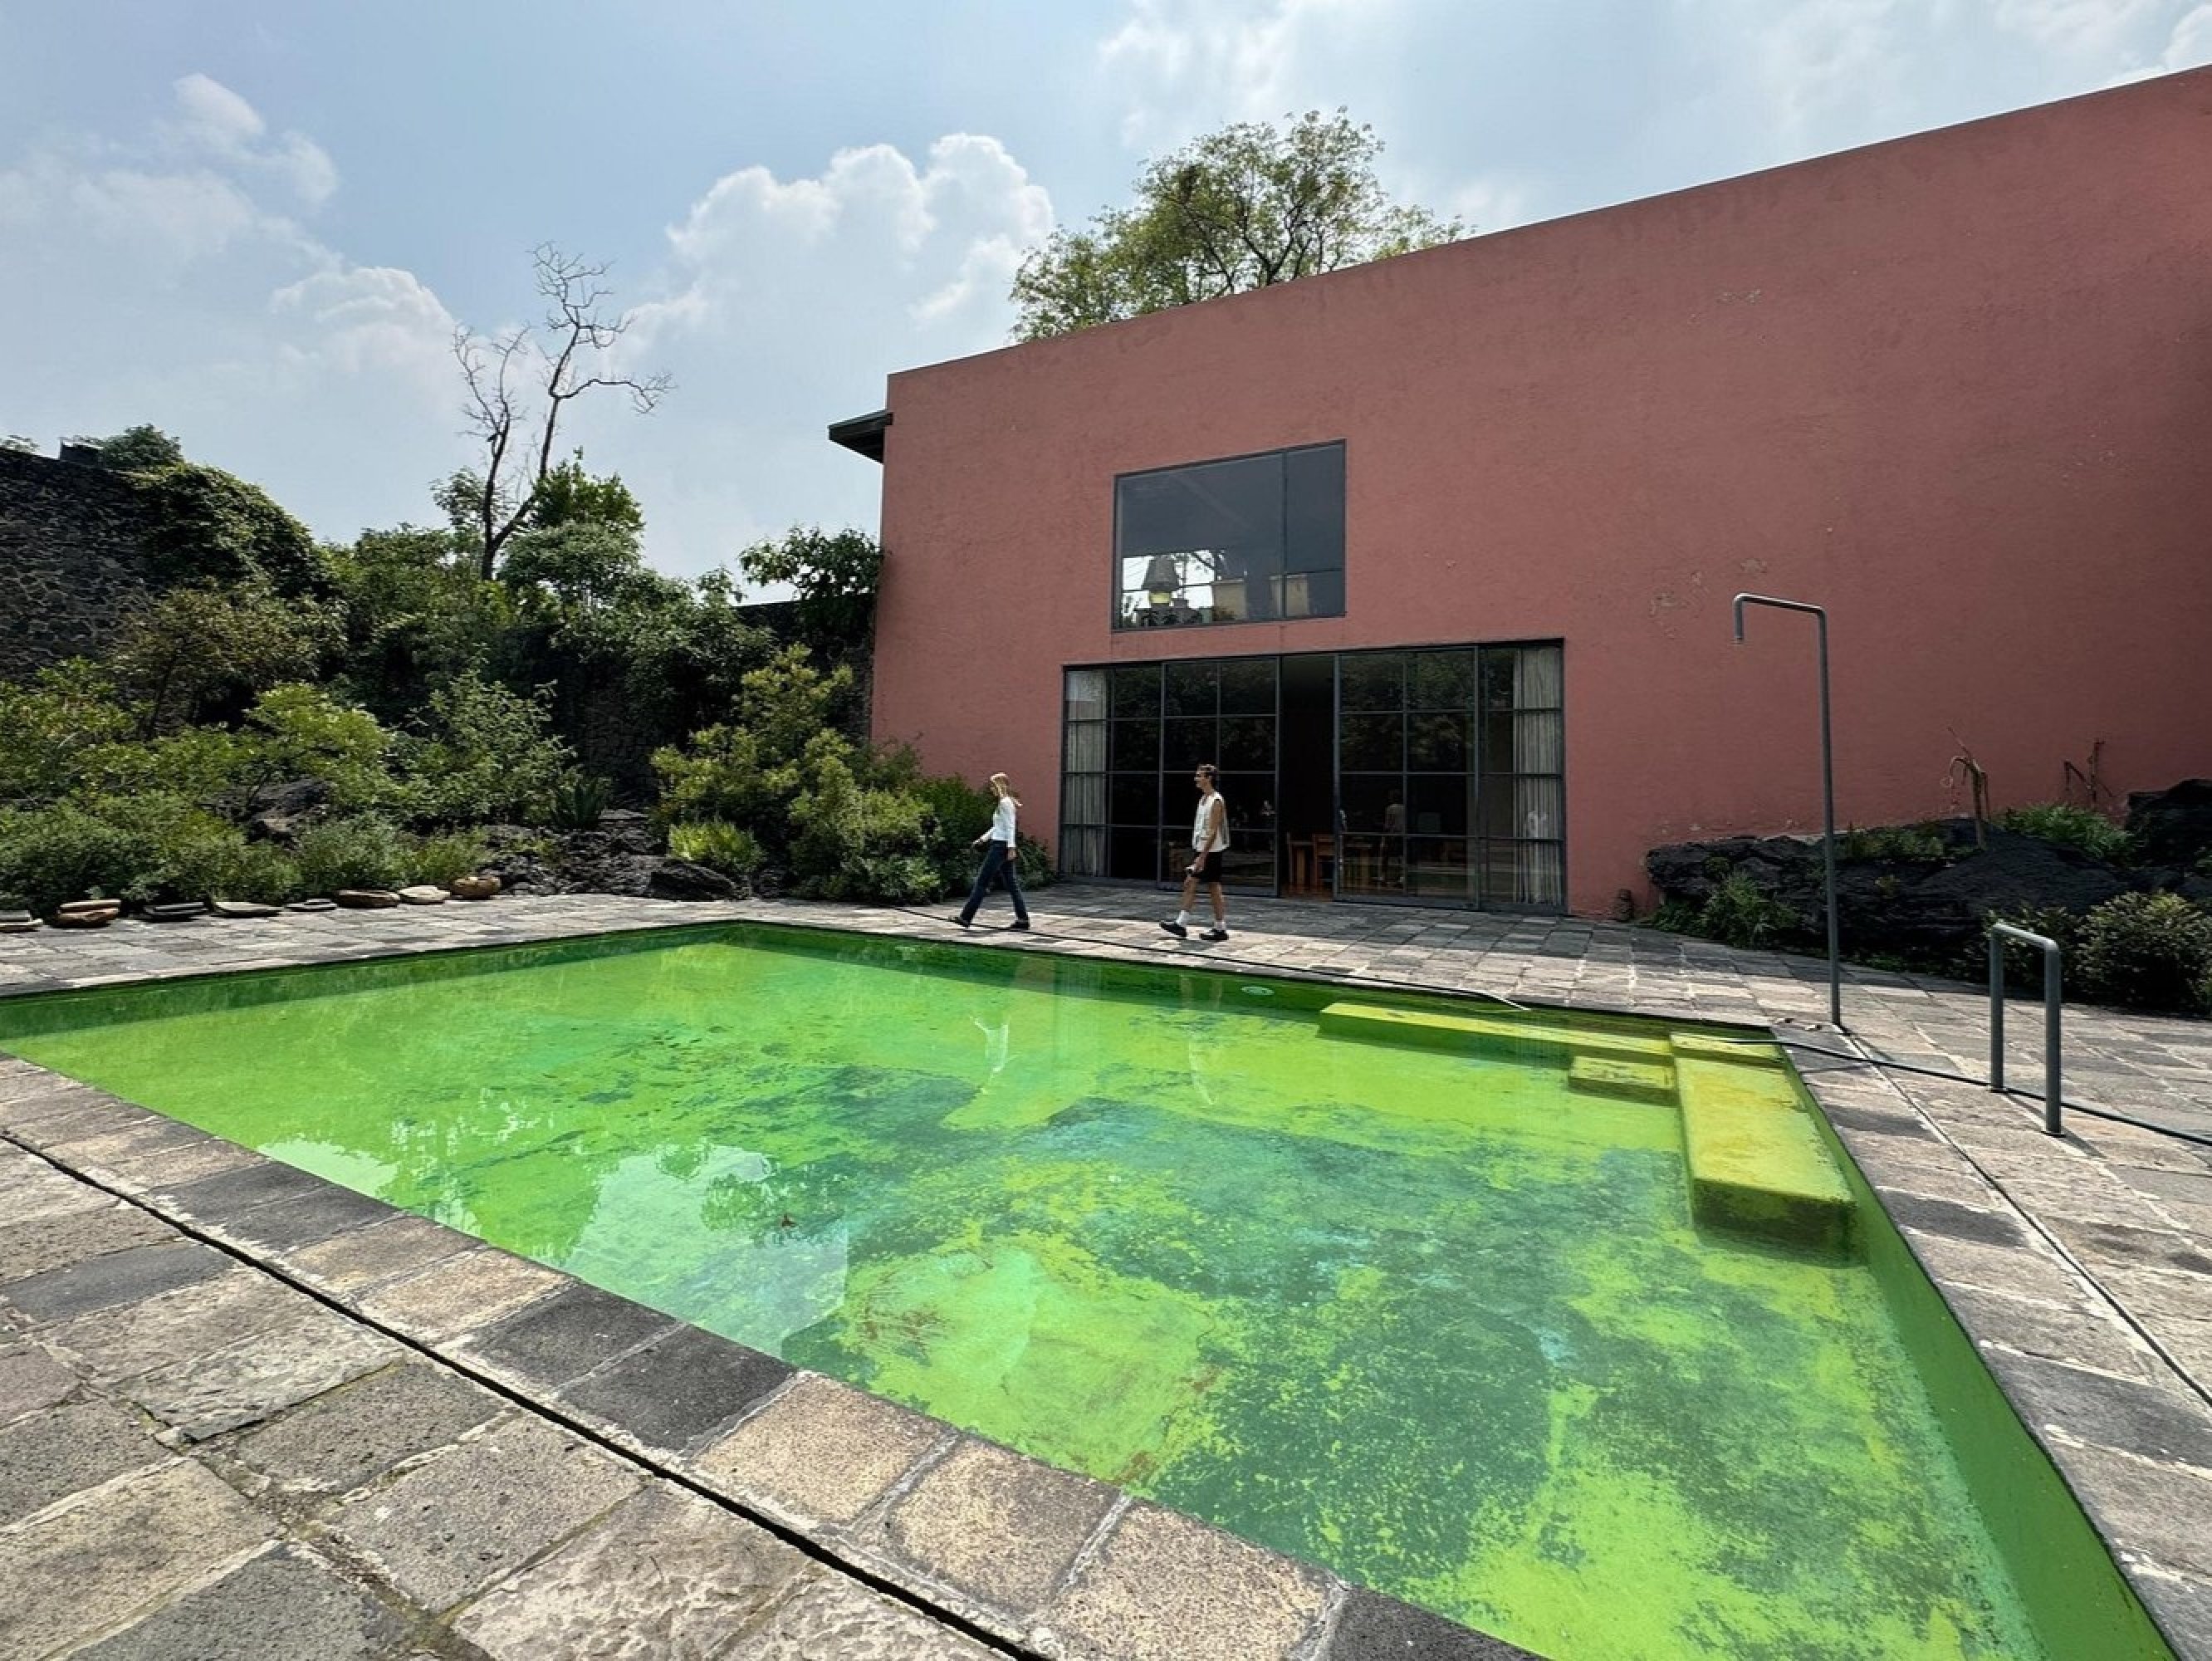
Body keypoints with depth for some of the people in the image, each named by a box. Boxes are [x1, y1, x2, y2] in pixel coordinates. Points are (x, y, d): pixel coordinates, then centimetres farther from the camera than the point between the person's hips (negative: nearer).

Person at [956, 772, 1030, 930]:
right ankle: (1022, 919, 7)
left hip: (1001, 846, -10)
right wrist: (983, 838, 21)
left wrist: (1011, 848, -21)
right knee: (1011, 883, 8)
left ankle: (966, 917, -2)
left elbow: (1010, 827, -17)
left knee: (982, 881, -6)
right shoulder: (1004, 803, 17)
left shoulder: (1006, 803, -11)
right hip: (999, 845, 10)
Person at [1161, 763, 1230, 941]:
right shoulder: (1203, 799, 14)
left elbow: (1213, 832, -20)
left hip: (1210, 852, -9)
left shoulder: (1216, 801, -16)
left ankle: (1221, 929, 7)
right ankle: (1181, 924, 11)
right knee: (1189, 884, 8)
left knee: (1215, 889, -2)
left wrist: (1202, 856, -23)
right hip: (1199, 850, 9)